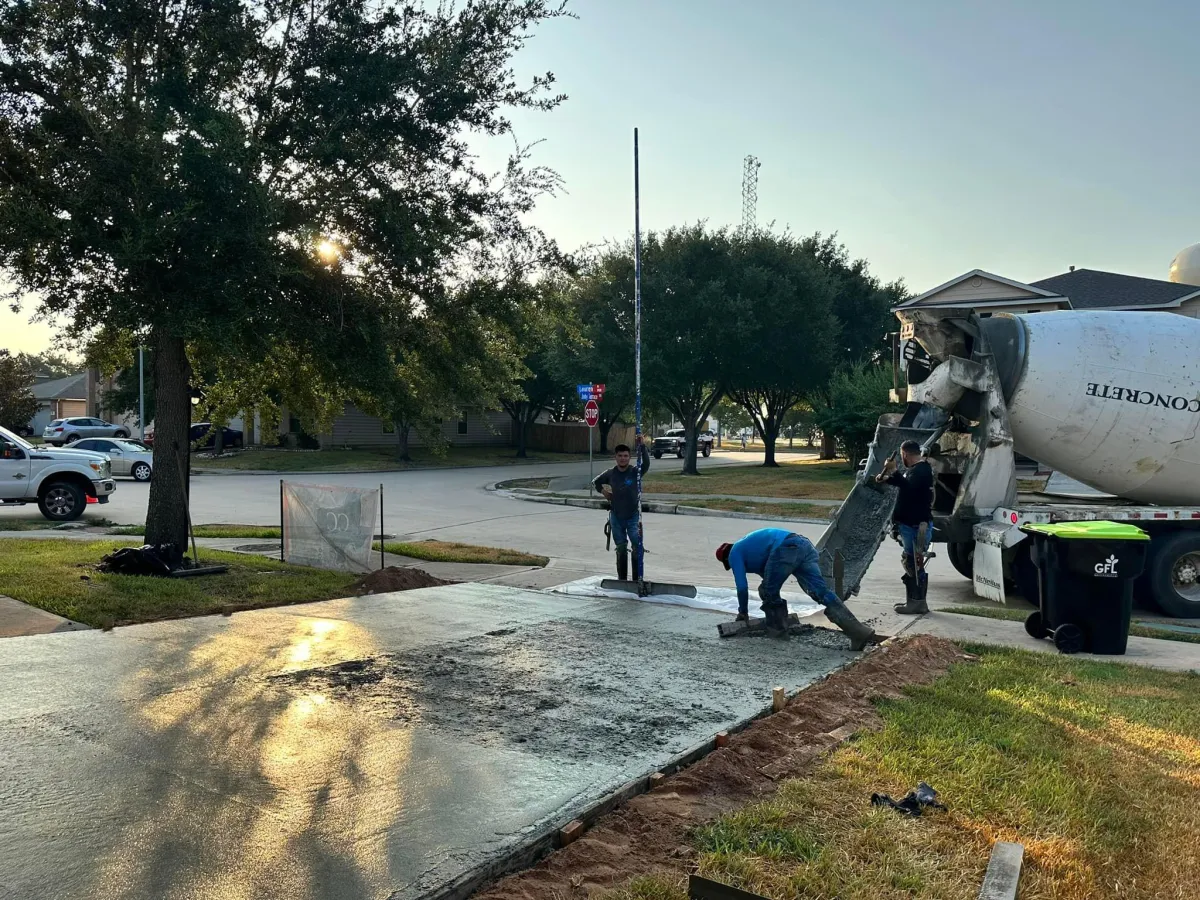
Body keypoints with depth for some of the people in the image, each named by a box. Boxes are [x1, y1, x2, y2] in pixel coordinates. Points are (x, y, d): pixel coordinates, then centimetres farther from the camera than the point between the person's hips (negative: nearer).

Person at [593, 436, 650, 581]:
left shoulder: (635, 472, -8)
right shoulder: (610, 474, 0)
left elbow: (646, 464, -29)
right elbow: (595, 482, 17)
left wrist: (642, 447, -40)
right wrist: (603, 491, 1)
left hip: (633, 516, -3)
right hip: (616, 516, 3)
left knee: (637, 545, -14)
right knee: (621, 548, 12)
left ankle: (637, 578, -9)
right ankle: (622, 579, 21)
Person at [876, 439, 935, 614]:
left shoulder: (921, 470, -16)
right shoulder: (914, 469, 16)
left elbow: (908, 486, -35)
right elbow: (904, 481, 36)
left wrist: (893, 471, -32)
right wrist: (886, 479, 22)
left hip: (917, 526, -11)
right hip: (910, 524, 11)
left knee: (914, 564, -7)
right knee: (909, 562, 16)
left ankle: (919, 603, -2)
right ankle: (912, 600, 23)